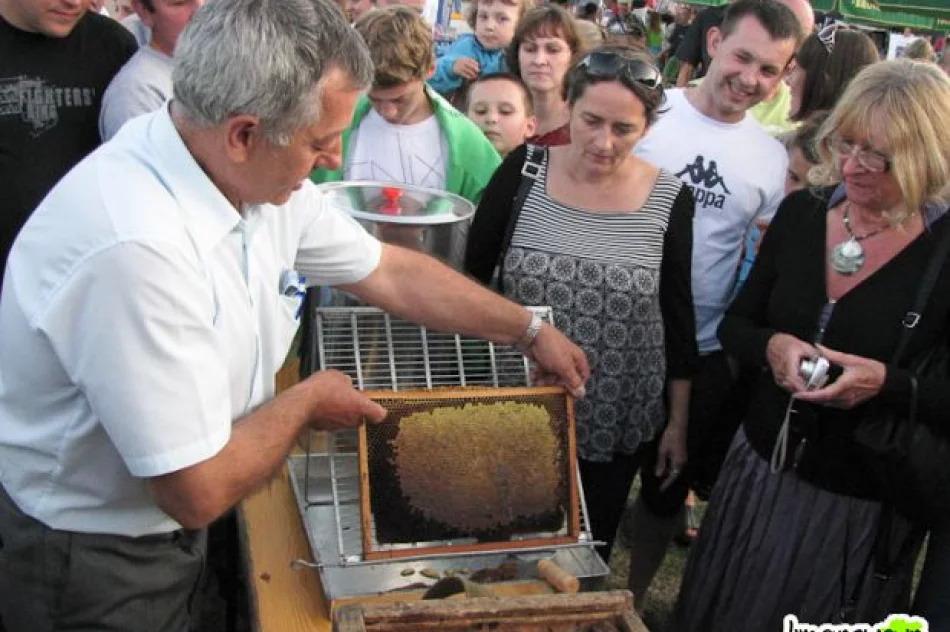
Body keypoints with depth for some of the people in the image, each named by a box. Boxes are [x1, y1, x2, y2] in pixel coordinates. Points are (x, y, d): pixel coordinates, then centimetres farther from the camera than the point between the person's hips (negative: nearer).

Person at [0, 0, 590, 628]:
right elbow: (200, 491, -31)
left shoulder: (258, 174, -10)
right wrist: (308, 401, -14)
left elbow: (391, 272, 6)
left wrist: (532, 331, 11)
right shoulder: (136, 247, -37)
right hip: (90, 566, -7)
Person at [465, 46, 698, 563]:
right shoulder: (524, 170, -9)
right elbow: (471, 277, -1)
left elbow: (677, 314, 0)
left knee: (587, 551, 19)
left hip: (612, 423, 0)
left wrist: (678, 422, 4)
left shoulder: (669, 199, -9)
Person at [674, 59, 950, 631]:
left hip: (863, 504, -4)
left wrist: (886, 383, -31)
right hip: (761, 469, 4)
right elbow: (735, 325, 4)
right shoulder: (801, 213, -5)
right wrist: (772, 345, -17)